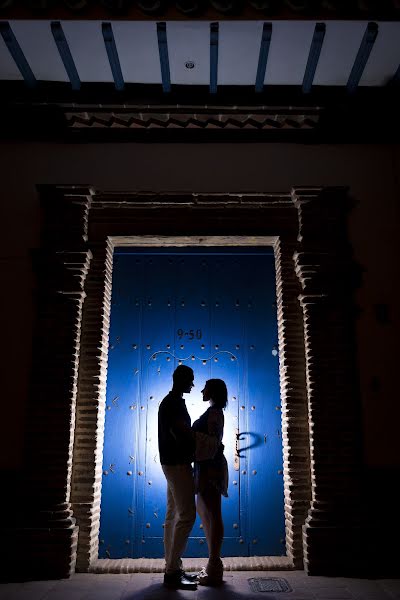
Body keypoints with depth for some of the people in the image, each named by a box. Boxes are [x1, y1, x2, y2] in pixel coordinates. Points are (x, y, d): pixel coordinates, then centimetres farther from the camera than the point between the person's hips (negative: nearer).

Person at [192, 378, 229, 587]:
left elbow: (212, 444, -18)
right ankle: (213, 563, 24)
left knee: (213, 516, -4)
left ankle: (214, 571, 4)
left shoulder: (214, 412, -13)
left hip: (209, 467, -11)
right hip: (208, 466, 11)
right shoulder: (213, 412, 17)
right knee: (204, 513, 16)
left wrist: (203, 474, -19)